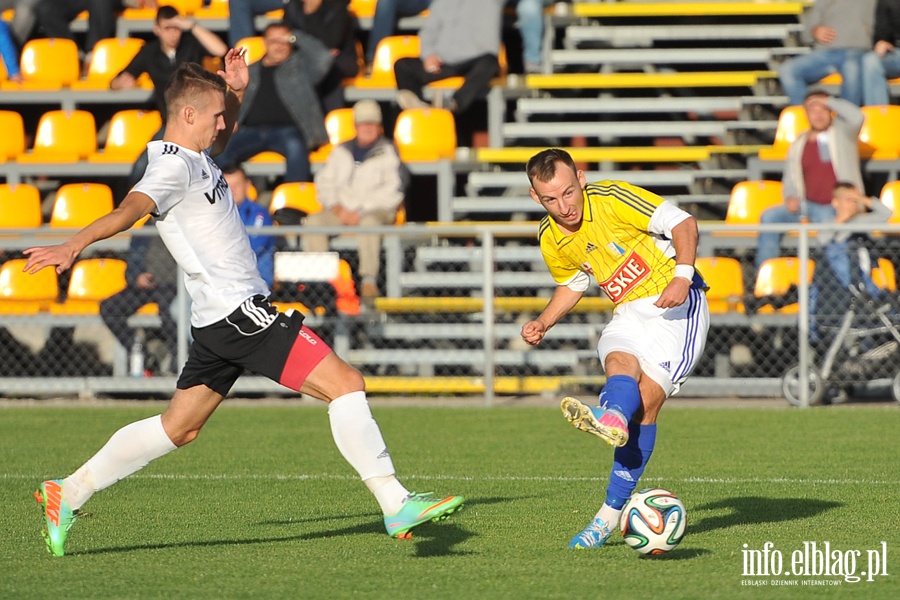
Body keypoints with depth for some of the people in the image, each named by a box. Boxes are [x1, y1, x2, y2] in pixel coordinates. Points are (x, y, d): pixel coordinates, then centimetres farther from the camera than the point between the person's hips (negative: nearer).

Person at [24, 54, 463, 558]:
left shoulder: (193, 156, 14)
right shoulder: (174, 166, -15)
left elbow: (220, 140, 39)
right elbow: (131, 209, -33)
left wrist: (236, 93, 22)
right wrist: (73, 246, -49)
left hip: (221, 321, 11)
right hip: (241, 312, -11)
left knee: (179, 427, 16)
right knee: (346, 384, -12)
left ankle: (68, 494, 20)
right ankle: (397, 504, -14)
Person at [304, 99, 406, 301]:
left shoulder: (387, 152, 3)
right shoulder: (342, 151, 18)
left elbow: (393, 190, -6)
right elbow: (324, 181, 15)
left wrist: (360, 211, -13)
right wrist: (336, 207, -4)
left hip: (377, 211, -5)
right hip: (342, 211, 5)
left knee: (369, 222, -39)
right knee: (313, 221, -21)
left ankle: (368, 281, -42)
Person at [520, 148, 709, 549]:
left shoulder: (613, 199, -16)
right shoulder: (551, 239, 3)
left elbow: (683, 222, -13)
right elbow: (572, 284, 22)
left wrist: (682, 276, -26)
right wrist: (542, 324, 6)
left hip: (675, 304, -6)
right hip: (629, 313, 6)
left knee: (647, 399, -20)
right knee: (619, 364, -29)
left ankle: (611, 513, -33)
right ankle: (612, 420, -59)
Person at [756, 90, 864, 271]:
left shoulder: (841, 131, 5)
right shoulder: (798, 144, 16)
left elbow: (857, 117, -17)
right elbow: (790, 177, 19)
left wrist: (827, 102, -7)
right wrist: (791, 197, -3)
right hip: (807, 205, 5)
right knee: (769, 217, -13)